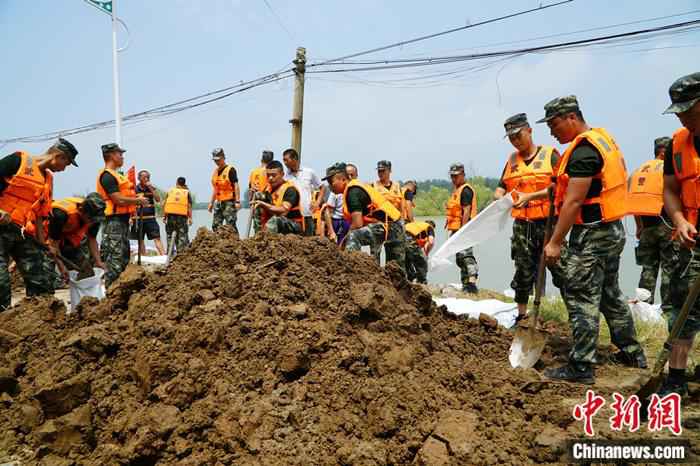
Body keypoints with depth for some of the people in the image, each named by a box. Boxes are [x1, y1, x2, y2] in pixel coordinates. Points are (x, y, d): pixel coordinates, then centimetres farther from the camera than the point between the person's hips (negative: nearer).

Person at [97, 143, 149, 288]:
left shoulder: (114, 175, 20)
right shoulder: (107, 176, -13)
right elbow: (119, 200, -20)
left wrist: (136, 198, 6)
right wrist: (138, 200, -8)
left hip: (122, 220, 11)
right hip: (114, 221, -11)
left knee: (124, 256, 16)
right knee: (115, 258, -10)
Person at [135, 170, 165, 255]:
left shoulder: (152, 188, 9)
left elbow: (158, 199, -4)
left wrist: (151, 188, -11)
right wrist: (131, 217, -3)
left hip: (150, 218, 1)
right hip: (138, 218, -1)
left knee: (157, 238, -7)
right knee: (140, 240, 7)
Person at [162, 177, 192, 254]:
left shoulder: (170, 191, 12)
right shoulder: (187, 192, 7)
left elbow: (164, 204, 6)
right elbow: (189, 206, 0)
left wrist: (164, 216, 10)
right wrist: (190, 218, 1)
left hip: (170, 215, 2)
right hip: (182, 216, -2)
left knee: (169, 235, 11)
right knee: (182, 236, 3)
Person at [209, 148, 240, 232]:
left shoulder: (230, 169, -7)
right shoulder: (215, 171, 15)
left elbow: (236, 185, -12)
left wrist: (237, 201, -19)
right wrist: (211, 202, 19)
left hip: (229, 202, -8)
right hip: (219, 202, 8)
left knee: (230, 225, -12)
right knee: (215, 226, 7)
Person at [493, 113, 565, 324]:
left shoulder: (550, 154, -1)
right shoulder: (512, 160, 14)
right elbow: (501, 187, 14)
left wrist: (530, 196, -19)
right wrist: (500, 196, -10)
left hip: (548, 222, -4)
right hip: (522, 225, 4)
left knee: (560, 269, -4)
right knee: (523, 272, 11)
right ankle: (521, 315, 23)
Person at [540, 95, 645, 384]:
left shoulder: (584, 150, -18)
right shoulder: (604, 138, 14)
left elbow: (574, 201, -22)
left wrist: (555, 242, -20)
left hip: (592, 234, -10)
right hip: (612, 230, 10)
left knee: (582, 298, -5)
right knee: (610, 293, 20)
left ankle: (581, 367, 1)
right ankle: (631, 352, 32)